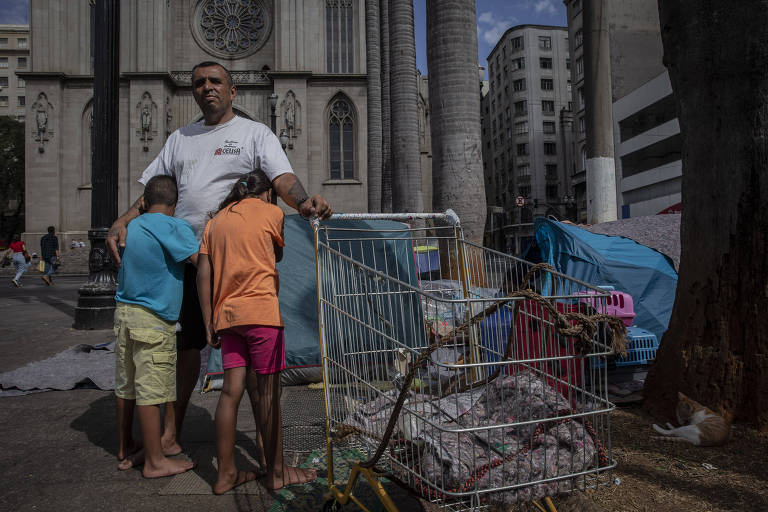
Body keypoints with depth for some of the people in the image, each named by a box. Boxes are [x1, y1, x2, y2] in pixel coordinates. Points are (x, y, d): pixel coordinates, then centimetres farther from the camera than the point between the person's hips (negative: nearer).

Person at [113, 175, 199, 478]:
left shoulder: (134, 226, 12)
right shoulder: (174, 227, -11)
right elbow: (202, 261, -18)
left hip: (124, 311, 8)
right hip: (152, 319, -8)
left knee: (126, 386, 16)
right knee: (151, 390, -2)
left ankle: (126, 451, 29)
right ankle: (155, 462, 8)